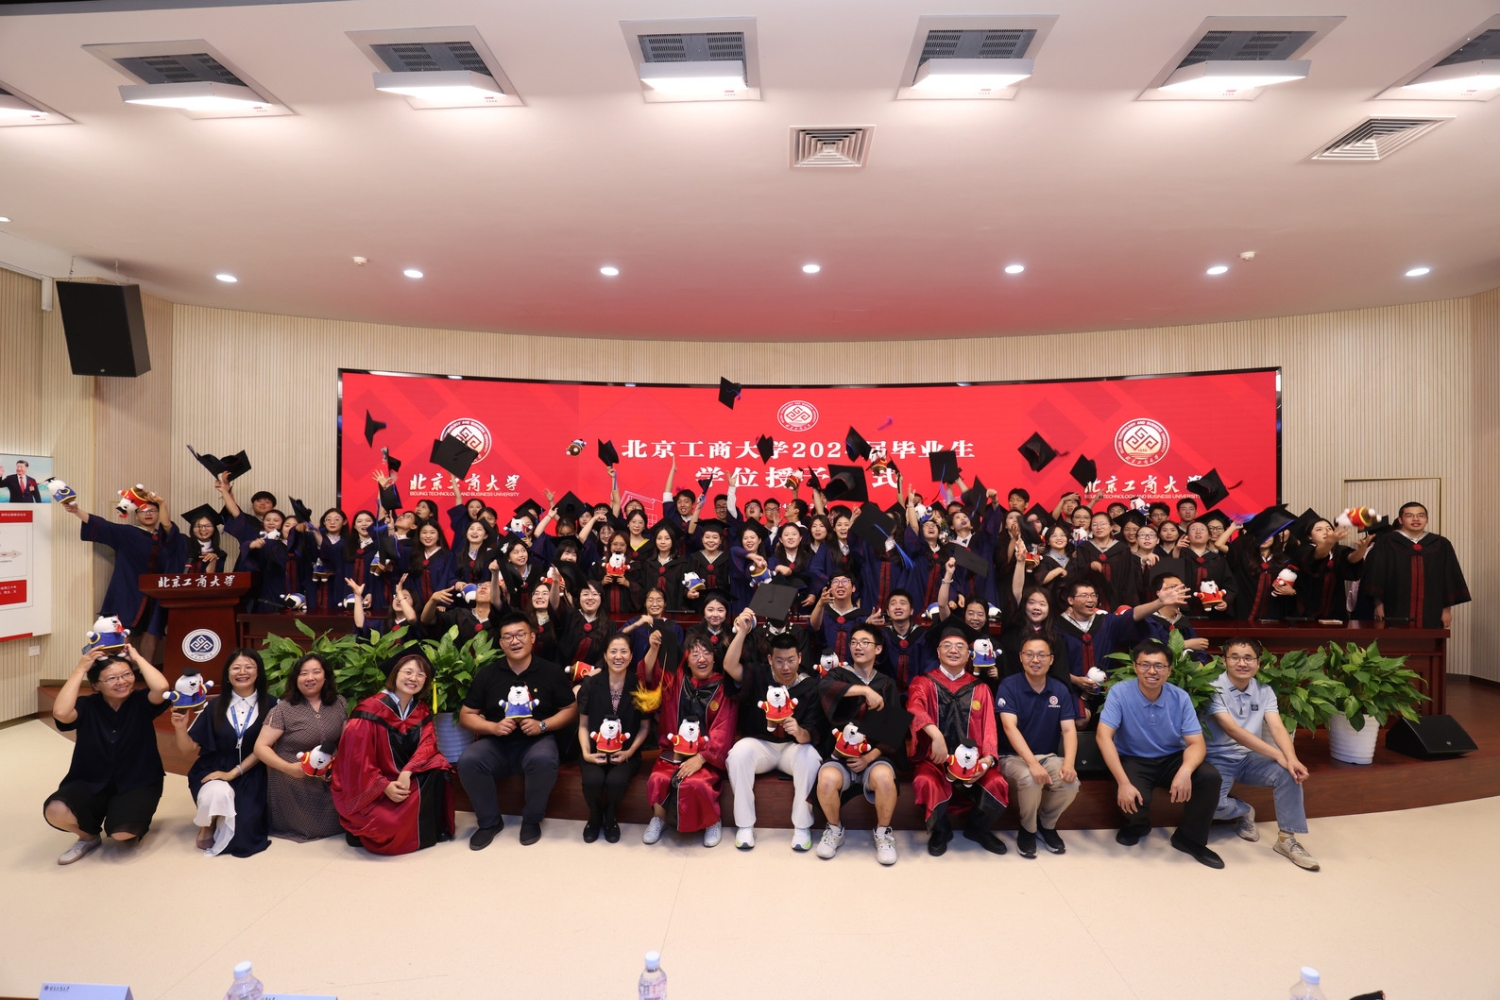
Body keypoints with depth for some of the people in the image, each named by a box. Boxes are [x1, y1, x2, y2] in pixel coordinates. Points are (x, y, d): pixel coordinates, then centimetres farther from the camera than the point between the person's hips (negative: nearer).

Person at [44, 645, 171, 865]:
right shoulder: (87, 707, -6)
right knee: (55, 810, -26)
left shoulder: (141, 702, -9)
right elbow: (60, 713, -28)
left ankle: (136, 824, 16)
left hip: (137, 783, -2)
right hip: (91, 783, 3)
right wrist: (80, 669, -20)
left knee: (122, 832, -25)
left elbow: (162, 687, -31)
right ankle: (90, 836, 9)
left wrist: (137, 657, -19)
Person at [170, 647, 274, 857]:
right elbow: (189, 751, 2)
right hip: (213, 770, 1)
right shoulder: (214, 706, 0)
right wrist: (180, 727, -15)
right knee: (217, 794, -35)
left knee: (242, 835, -21)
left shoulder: (270, 705, -6)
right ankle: (207, 826, -1)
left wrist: (233, 773, -14)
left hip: (250, 775, -1)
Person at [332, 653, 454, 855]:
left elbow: (428, 742, -9)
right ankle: (362, 827, 6)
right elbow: (356, 758, -18)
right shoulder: (370, 710, -18)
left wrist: (407, 772, -28)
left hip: (402, 779, 5)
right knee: (393, 824, -29)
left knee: (438, 766, -22)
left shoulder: (421, 709, 1)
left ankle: (432, 828, -7)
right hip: (367, 788, -5)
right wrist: (385, 787, -26)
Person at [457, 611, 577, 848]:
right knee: (468, 762, -27)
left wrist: (543, 725, -14)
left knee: (544, 760, -35)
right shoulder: (487, 674, 4)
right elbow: (466, 716, 6)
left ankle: (531, 820, -6)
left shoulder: (551, 671, 0)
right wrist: (493, 727, -13)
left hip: (536, 742, -2)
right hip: (497, 744, 2)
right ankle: (490, 821, -2)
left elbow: (571, 709, 3)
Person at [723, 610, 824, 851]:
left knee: (810, 757, -32)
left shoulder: (810, 686, -8)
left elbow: (812, 734, -14)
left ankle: (802, 826, -14)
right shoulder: (759, 674, -4)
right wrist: (742, 632, -30)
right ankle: (744, 825, -16)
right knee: (739, 752, -31)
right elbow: (730, 666, -23)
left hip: (792, 747, 0)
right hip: (759, 745, 1)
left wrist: (800, 733, -39)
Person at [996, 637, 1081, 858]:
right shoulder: (1008, 686, -13)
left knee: (1071, 782, -25)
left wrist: (1069, 763, -25)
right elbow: (1010, 727, -23)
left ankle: (1047, 824, 7)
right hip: (1014, 757, -4)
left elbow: (1069, 729, -6)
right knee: (1030, 780, -34)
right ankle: (1027, 829, -2)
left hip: (1048, 756, 4)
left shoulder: (1060, 690, 0)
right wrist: (1033, 764, -35)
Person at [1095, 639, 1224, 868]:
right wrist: (1123, 782, -34)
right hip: (1133, 760, -3)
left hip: (1172, 759, 3)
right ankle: (1138, 825, 14)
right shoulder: (1120, 692, -18)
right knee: (1134, 802, -29)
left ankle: (1190, 838, 3)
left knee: (1210, 776, -24)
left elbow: (1196, 743, -12)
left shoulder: (1180, 697, -8)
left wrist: (1185, 770, -36)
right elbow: (1104, 736, -25)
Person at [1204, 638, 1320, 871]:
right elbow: (1232, 730, -24)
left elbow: (1277, 727, -12)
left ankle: (1286, 838, -9)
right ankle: (1243, 812, 9)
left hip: (1250, 757, 5)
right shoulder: (1214, 689, -15)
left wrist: (1292, 758, -32)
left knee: (1289, 772, -25)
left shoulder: (1264, 692, 2)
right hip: (1218, 759, -4)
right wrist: (1279, 755, -30)